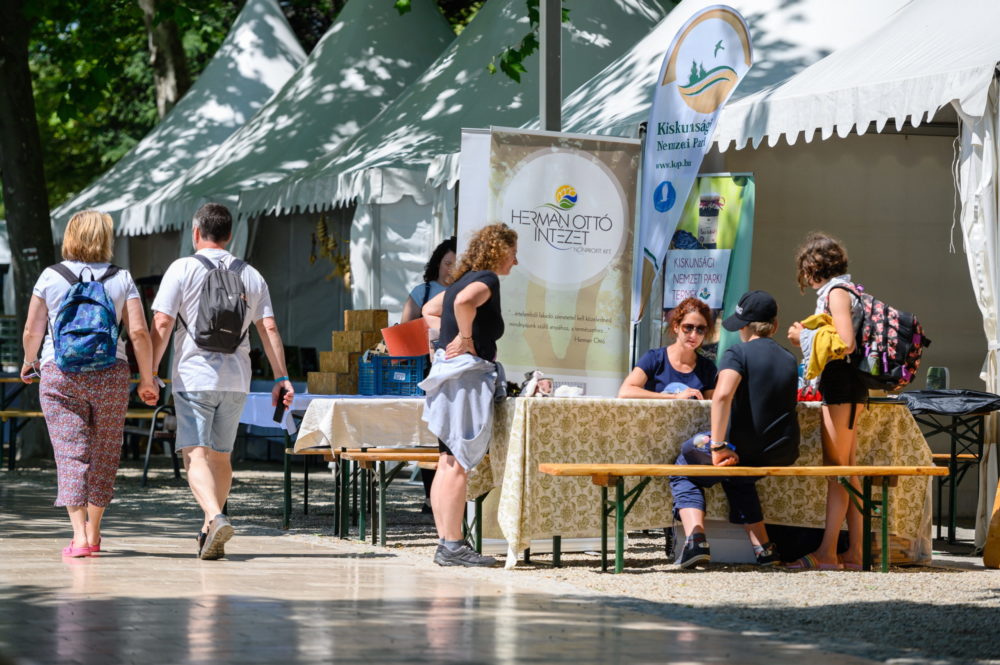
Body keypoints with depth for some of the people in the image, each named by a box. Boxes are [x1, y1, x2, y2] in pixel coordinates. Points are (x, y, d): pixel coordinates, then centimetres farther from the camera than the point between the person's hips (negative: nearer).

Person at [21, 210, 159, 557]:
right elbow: (139, 333, -5)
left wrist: (29, 362, 20)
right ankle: (93, 531, 22)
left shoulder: (50, 277, 0)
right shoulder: (121, 279, 1)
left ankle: (79, 535, -13)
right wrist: (147, 379, 4)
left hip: (59, 374, -1)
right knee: (104, 453, 14)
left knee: (71, 452, -2)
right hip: (110, 373, 1)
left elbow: (32, 331, 1)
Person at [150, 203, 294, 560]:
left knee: (196, 454, -9)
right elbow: (269, 329, 6)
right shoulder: (250, 275, 11)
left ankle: (215, 518, -31)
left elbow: (162, 324, -8)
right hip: (236, 381, 4)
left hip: (193, 377, -4)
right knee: (221, 456, 14)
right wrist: (281, 378, 6)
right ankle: (209, 532, 22)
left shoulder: (183, 269, -1)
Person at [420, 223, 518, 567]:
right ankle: (453, 545, -8)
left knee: (448, 465, 10)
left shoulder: (466, 279, 18)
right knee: (458, 465, -8)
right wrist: (465, 338, -19)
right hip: (468, 374, -10)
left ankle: (445, 544, 12)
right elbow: (464, 301, -32)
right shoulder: (487, 279, -10)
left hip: (449, 372, 10)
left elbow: (430, 310, 31)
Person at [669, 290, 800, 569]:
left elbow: (722, 394, -26)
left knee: (684, 471, 21)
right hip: (783, 455, 6)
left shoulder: (738, 353, -10)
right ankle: (764, 548, 30)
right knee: (739, 480, 38)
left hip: (743, 449, -6)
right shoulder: (789, 360, 10)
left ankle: (695, 539, 1)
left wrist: (718, 446, -24)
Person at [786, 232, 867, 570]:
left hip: (842, 383, -10)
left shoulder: (836, 292, -11)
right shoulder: (840, 290, 18)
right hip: (846, 386, 10)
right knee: (847, 469, 9)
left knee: (835, 467, -10)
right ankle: (854, 551, 9)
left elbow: (846, 343, -21)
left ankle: (827, 552, -11)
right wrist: (809, 335, 14)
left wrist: (805, 337, -10)